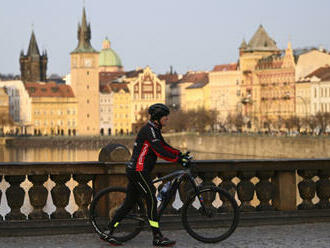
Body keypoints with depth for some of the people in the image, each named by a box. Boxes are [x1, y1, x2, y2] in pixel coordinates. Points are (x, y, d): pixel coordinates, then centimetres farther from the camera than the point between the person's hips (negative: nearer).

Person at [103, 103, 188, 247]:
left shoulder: (155, 130, 17)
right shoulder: (149, 130, -15)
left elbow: (164, 147, 20)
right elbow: (160, 151, -23)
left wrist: (180, 154, 9)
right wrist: (177, 159, -19)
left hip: (135, 171, 10)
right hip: (139, 171, -10)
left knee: (129, 204, 11)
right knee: (152, 200, -9)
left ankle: (108, 233, 14)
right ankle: (157, 238, -7)